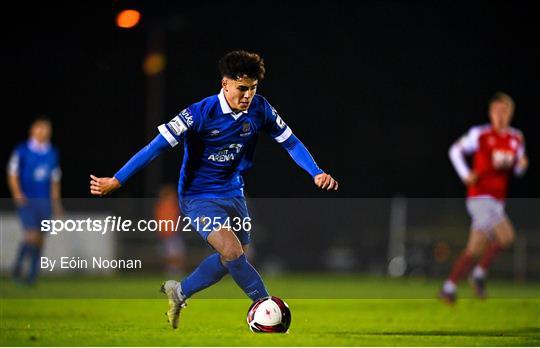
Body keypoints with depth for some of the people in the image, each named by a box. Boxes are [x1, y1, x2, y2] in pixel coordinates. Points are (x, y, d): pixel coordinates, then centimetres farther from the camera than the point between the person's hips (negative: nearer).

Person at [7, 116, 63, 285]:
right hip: (27, 200, -5)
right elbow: (13, 174, -3)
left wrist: (56, 202, 15)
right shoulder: (22, 151, -3)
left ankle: (32, 275, 12)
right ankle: (17, 269, -1)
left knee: (40, 239, 3)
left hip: (45, 201, 5)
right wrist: (17, 193, -18)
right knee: (32, 235, -16)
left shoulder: (52, 153, 10)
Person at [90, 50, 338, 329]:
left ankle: (179, 292, 33)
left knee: (234, 260, 12)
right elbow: (158, 145, -22)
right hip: (199, 197, -6)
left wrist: (316, 173, -7)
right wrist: (116, 181, -22)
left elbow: (290, 141, 5)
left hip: (233, 194, 6)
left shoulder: (260, 109, -8)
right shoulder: (201, 113, -23)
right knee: (232, 251, -24)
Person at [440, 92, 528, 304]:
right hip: (480, 196, -6)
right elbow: (455, 151, 6)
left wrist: (521, 165, -5)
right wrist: (465, 175, -7)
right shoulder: (480, 134, -5)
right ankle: (480, 274, -5)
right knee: (506, 236, -22)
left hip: (497, 200, 6)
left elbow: (518, 171, 18)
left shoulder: (517, 139, 10)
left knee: (475, 250, 3)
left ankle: (449, 288, 12)